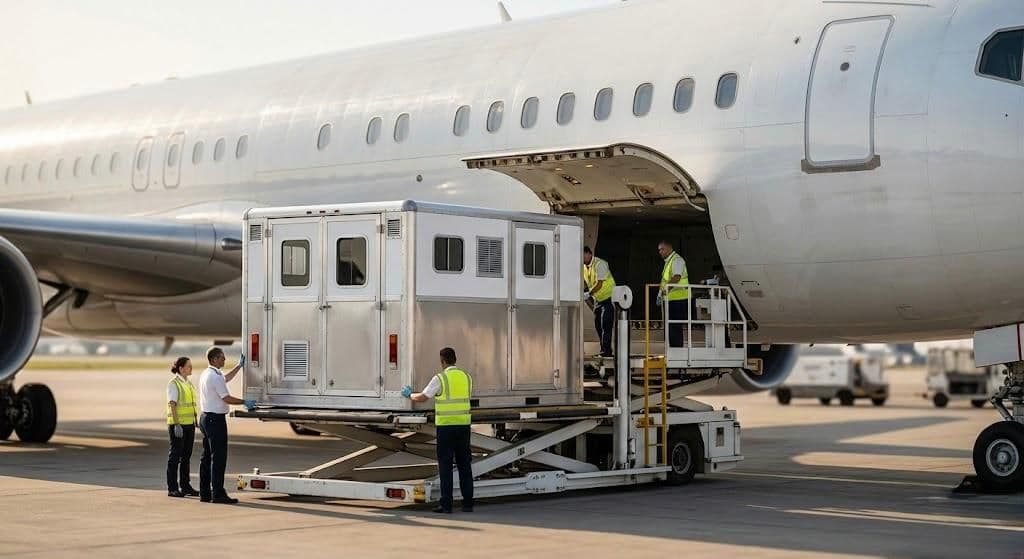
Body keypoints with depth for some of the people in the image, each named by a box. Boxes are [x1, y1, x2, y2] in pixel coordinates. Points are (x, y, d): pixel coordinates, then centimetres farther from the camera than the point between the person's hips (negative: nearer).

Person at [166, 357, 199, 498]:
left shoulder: (189, 383, 14)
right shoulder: (174, 384, -10)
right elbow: (172, 405, -15)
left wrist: (196, 420, 15)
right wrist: (177, 425, -21)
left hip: (189, 423, 8)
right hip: (178, 424, -8)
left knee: (186, 456, 11)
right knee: (175, 455, -3)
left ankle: (185, 486, 18)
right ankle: (172, 488, 1)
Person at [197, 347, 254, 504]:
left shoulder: (206, 374, 14)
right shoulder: (215, 376, -17)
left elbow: (226, 378, 32)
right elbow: (227, 398, -17)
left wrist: (239, 365, 37)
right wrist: (244, 402, -6)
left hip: (206, 417, 10)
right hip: (216, 419, -10)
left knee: (207, 456, 12)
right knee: (218, 457, -9)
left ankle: (205, 493, 15)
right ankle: (218, 494, -10)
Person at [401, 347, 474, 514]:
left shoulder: (440, 378, -9)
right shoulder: (466, 377, 7)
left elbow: (422, 398, -4)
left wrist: (409, 394, 16)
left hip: (446, 426, -4)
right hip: (464, 425, 4)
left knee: (445, 464, 0)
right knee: (464, 464, 8)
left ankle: (446, 504, -2)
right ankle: (467, 503, 6)